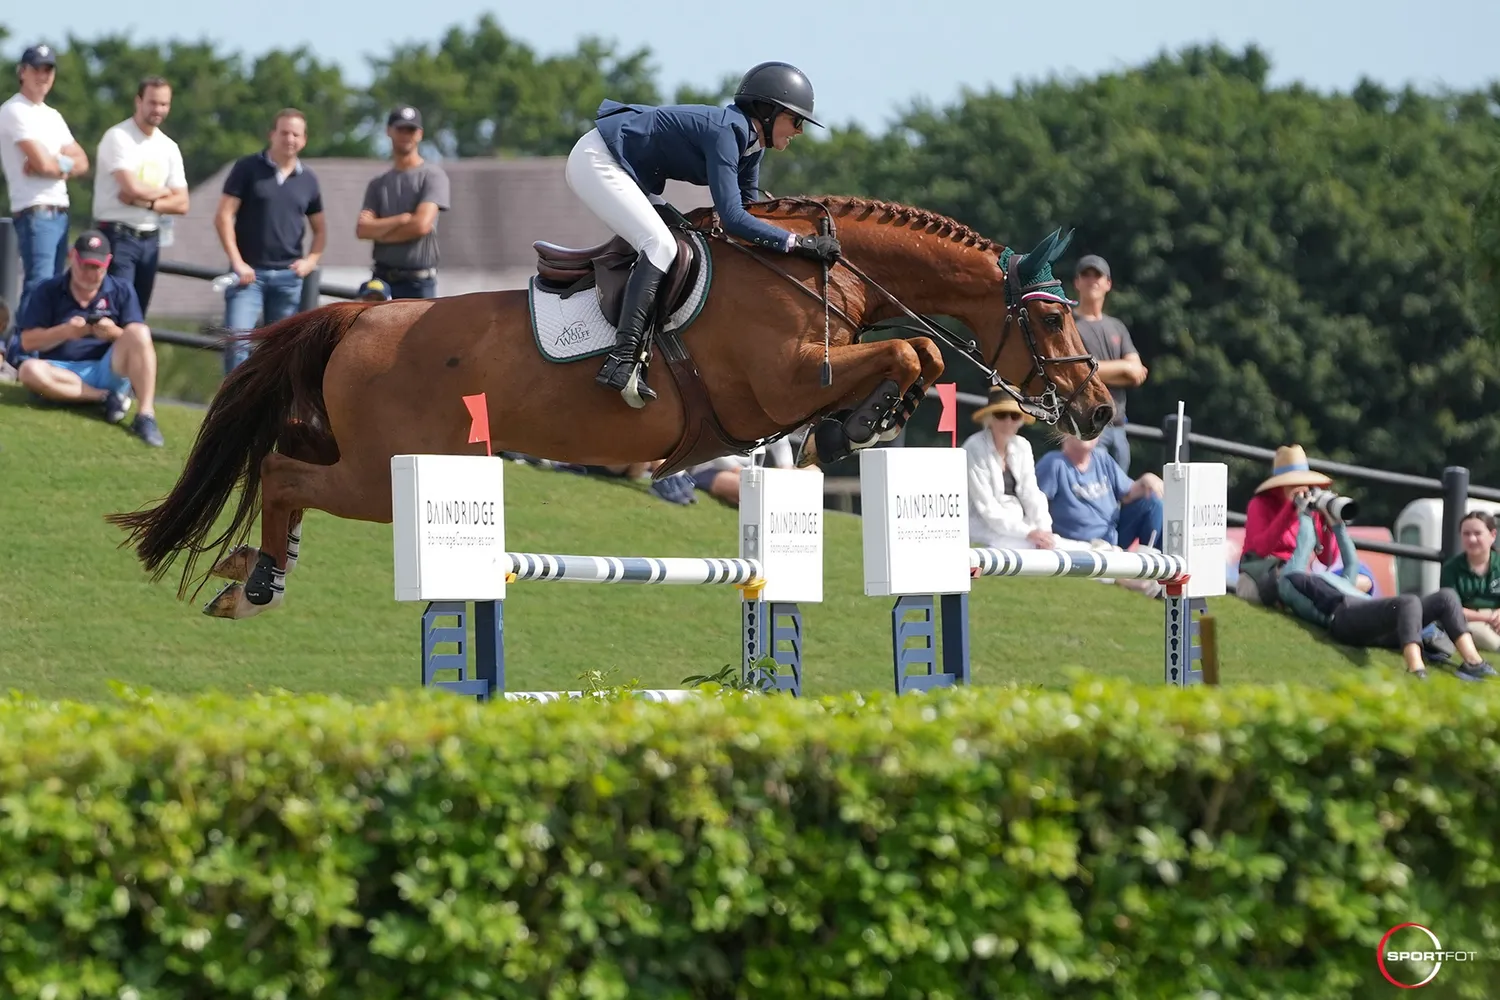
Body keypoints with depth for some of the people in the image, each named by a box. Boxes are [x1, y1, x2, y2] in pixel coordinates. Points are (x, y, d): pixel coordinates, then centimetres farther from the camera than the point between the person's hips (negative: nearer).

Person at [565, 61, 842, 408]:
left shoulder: (750, 142, 5)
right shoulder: (724, 131, -24)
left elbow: (749, 209, 17)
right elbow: (732, 217, -32)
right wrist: (798, 243, -32)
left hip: (630, 173, 11)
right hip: (596, 161, -11)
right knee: (660, 245, -23)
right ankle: (621, 361, -32)